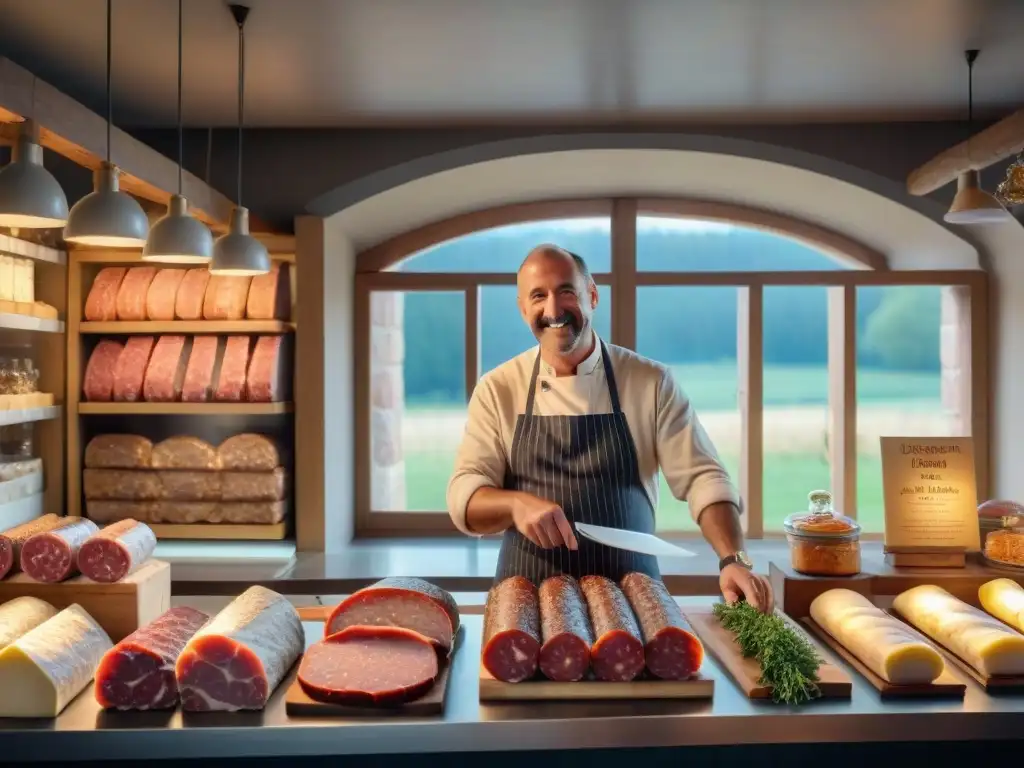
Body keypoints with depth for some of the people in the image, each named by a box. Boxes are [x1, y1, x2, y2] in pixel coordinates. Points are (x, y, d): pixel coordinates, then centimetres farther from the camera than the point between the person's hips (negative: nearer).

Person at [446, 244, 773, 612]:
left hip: (630, 592, 0)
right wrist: (516, 504, -23)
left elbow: (701, 477, -3)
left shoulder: (652, 382, 0)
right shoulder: (497, 389, 1)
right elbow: (463, 496, -3)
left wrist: (734, 560, -18)